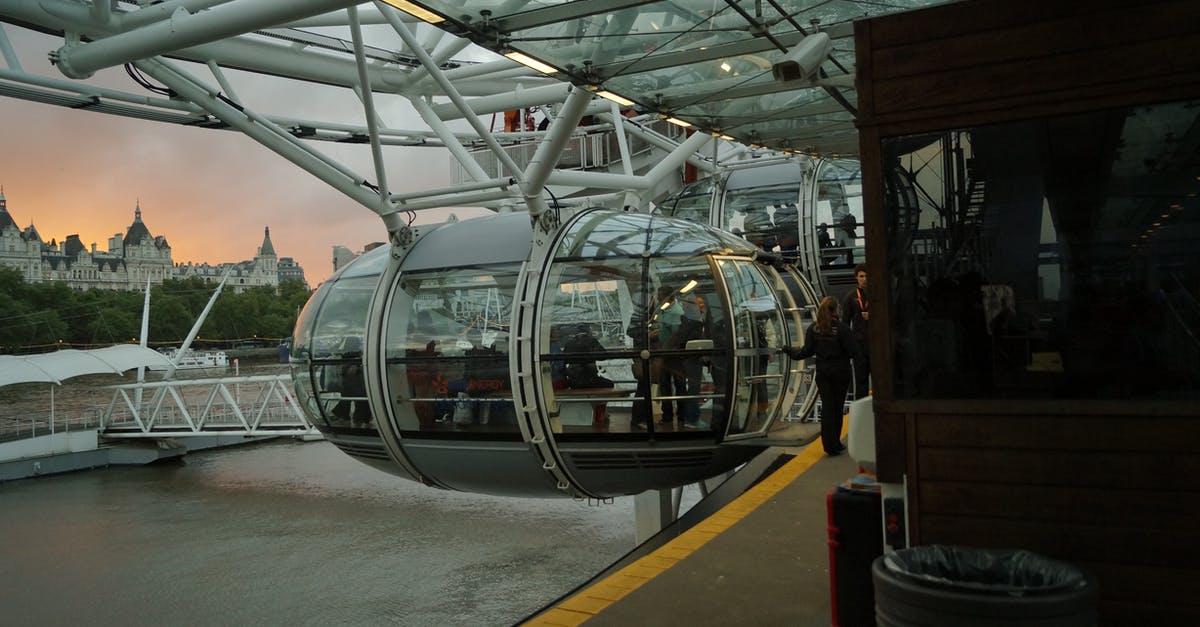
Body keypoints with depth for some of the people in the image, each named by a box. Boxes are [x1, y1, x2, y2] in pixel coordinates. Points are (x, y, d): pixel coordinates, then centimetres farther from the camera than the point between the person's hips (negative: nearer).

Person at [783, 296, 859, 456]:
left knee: (827, 406, 5)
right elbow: (852, 351, -14)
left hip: (822, 371, 3)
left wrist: (790, 351, 15)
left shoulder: (813, 328, -4)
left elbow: (807, 351, -2)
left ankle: (829, 444, 1)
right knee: (837, 406, 8)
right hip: (840, 371, -3)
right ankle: (834, 443, 15)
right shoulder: (841, 327, -15)